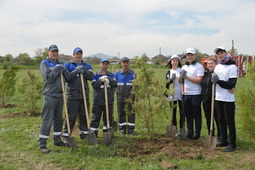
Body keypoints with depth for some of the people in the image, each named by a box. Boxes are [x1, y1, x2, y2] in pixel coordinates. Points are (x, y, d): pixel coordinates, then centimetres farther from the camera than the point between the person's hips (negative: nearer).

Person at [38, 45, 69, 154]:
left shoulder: (59, 64, 16)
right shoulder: (44, 63, -2)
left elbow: (68, 78, 7)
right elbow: (48, 78, -15)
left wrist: (63, 70, -9)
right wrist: (56, 69, -14)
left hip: (60, 95, 6)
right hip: (49, 95, -6)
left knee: (58, 119, 13)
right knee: (47, 120, -7)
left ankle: (57, 140, 25)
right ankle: (42, 144, 0)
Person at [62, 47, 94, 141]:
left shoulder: (87, 65, 13)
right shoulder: (68, 65, 4)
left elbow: (91, 77, -2)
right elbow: (66, 78, -8)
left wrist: (84, 70, -17)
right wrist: (75, 71, -17)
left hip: (84, 95, 4)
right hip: (72, 95, -3)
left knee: (84, 115, 11)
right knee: (71, 116, -3)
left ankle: (84, 133, 22)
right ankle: (66, 135, 6)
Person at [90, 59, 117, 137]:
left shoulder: (111, 75, 12)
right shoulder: (95, 75, 4)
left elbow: (115, 84, -6)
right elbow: (94, 85, -10)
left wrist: (108, 80, -21)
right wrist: (101, 80, -21)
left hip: (109, 101, 3)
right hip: (97, 101, -3)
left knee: (108, 117, 10)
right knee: (95, 118, 1)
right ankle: (93, 132, 9)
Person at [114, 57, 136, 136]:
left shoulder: (133, 74, 4)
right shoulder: (117, 74, 5)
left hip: (130, 97, -1)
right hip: (120, 98, 1)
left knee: (131, 114, 1)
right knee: (121, 114, 6)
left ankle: (131, 130, 12)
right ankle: (122, 130, 17)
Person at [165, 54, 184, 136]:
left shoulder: (181, 70, 2)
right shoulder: (168, 72, 10)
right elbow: (167, 85, 5)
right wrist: (171, 79, -10)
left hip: (181, 94, -2)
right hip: (172, 95, 2)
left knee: (182, 113, -2)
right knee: (173, 113, 7)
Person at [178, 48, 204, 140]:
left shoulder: (199, 66, -4)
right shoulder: (184, 67, 15)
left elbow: (199, 80, -15)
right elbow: (180, 81, 12)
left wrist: (186, 77, -14)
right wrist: (181, 75, -8)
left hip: (196, 94, -6)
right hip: (186, 94, 6)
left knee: (196, 115, 1)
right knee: (188, 114, 11)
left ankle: (197, 133, 10)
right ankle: (190, 132, 21)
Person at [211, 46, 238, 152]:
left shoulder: (232, 67, -9)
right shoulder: (217, 67, 12)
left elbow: (231, 84, -15)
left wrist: (218, 81, -20)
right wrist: (213, 79, -2)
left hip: (228, 99, -7)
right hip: (218, 98, 7)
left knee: (230, 121, -1)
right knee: (221, 120, 14)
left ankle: (232, 144, 8)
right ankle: (223, 141, 26)